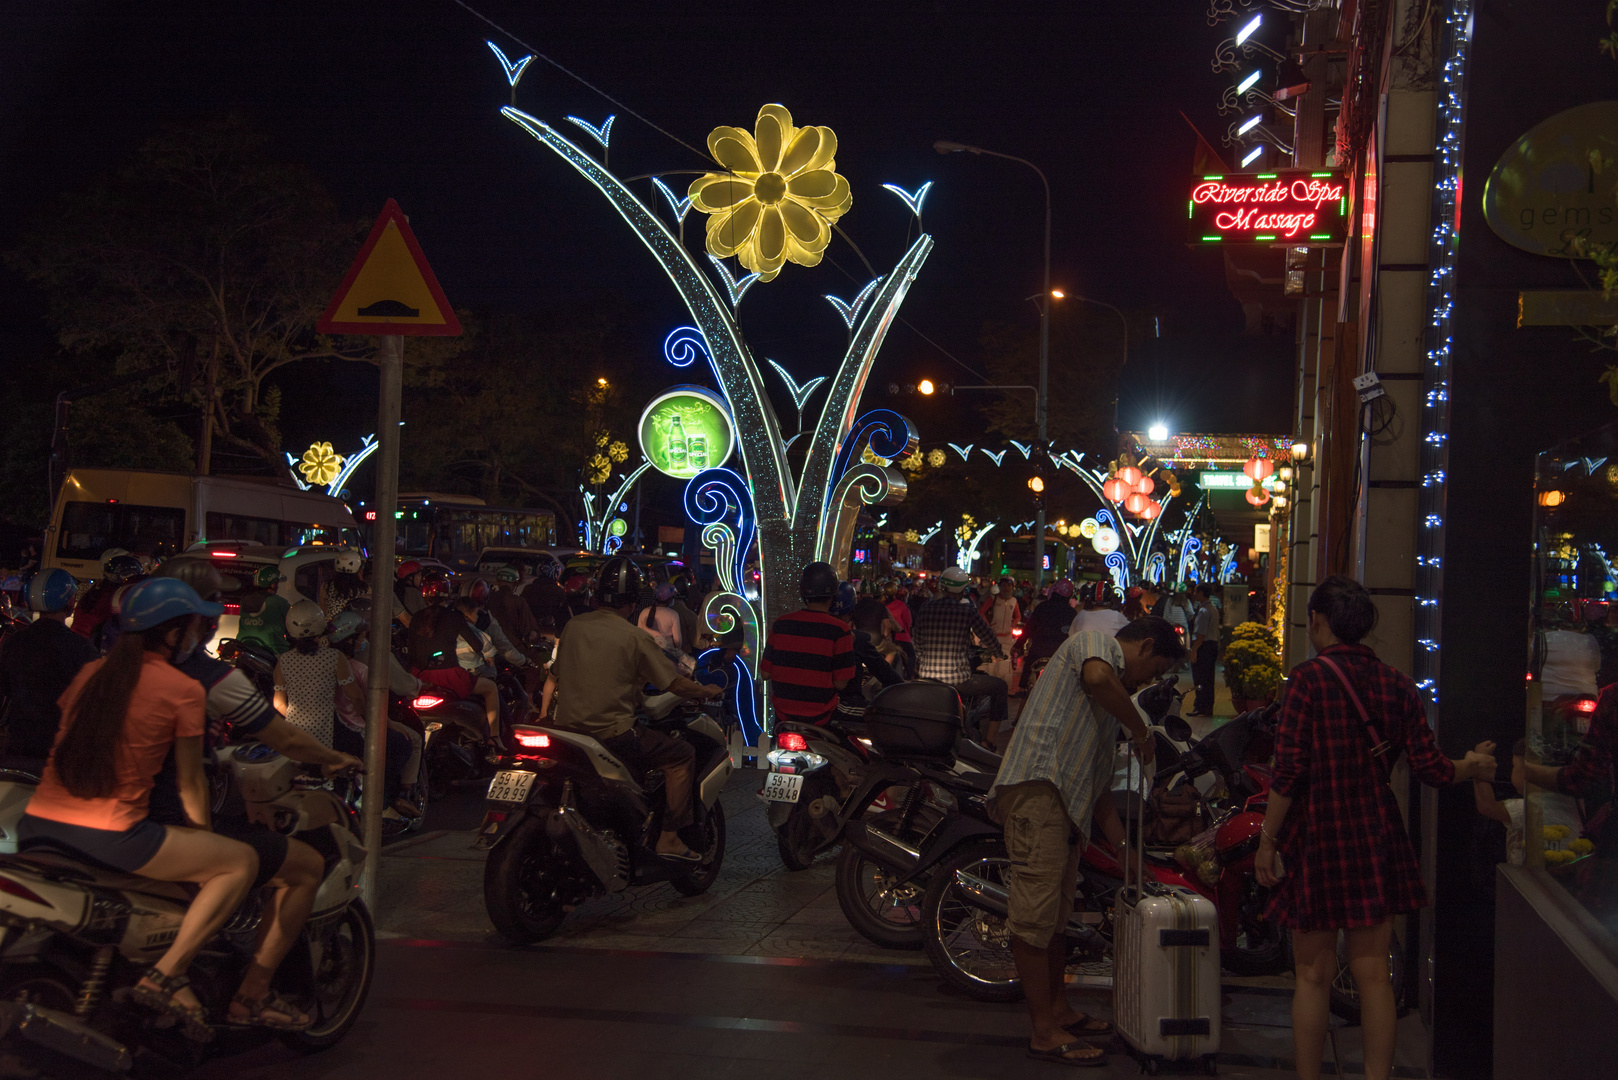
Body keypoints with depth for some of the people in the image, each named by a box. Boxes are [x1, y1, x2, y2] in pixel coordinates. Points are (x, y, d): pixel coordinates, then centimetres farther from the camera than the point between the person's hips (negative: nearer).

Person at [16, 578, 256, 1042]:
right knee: (241, 861, 5)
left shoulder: (90, 672, 13)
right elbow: (190, 783, 5)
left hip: (36, 827, 7)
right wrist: (203, 836, 23)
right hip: (109, 837, -7)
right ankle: (165, 974, -7)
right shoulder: (184, 690, -3)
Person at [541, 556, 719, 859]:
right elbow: (674, 683, -5)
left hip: (567, 727, 7)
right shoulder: (634, 636, -10)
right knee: (682, 754, 6)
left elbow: (554, 677, 17)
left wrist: (543, 716, 33)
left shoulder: (573, 626, 6)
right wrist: (708, 692, 14)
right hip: (612, 731, -7)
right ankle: (669, 839, 1)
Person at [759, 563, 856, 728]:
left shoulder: (781, 623, -4)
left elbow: (765, 672, 0)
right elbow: (840, 682, -12)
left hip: (783, 712, 4)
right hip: (819, 717, -4)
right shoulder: (839, 630, -14)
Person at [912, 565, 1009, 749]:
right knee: (1000, 686, 17)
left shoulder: (925, 608, 2)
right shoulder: (967, 610, -10)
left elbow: (916, 640, 12)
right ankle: (989, 742, 15)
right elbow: (988, 638, 2)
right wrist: (999, 653, 25)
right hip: (958, 680, -5)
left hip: (927, 678, 5)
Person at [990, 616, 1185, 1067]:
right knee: (1035, 910, -9)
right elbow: (1097, 678, -24)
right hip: (1037, 785, -11)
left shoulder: (1115, 692, 30)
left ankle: (1058, 1010, 29)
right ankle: (1044, 1031, -9)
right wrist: (1140, 730, -10)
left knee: (1056, 912, 18)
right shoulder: (1094, 641, 3)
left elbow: (1100, 779, 30)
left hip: (1067, 806, 11)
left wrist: (1124, 847, 26)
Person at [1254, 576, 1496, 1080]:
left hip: (1317, 833, -4)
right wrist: (1472, 767, 23)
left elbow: (1288, 771, -15)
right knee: (1373, 973, 9)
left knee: (1314, 975, 5)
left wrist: (1267, 840, -7)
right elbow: (1430, 768, 2)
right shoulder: (1397, 685, 2)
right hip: (1376, 835, 4)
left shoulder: (1309, 678, -11)